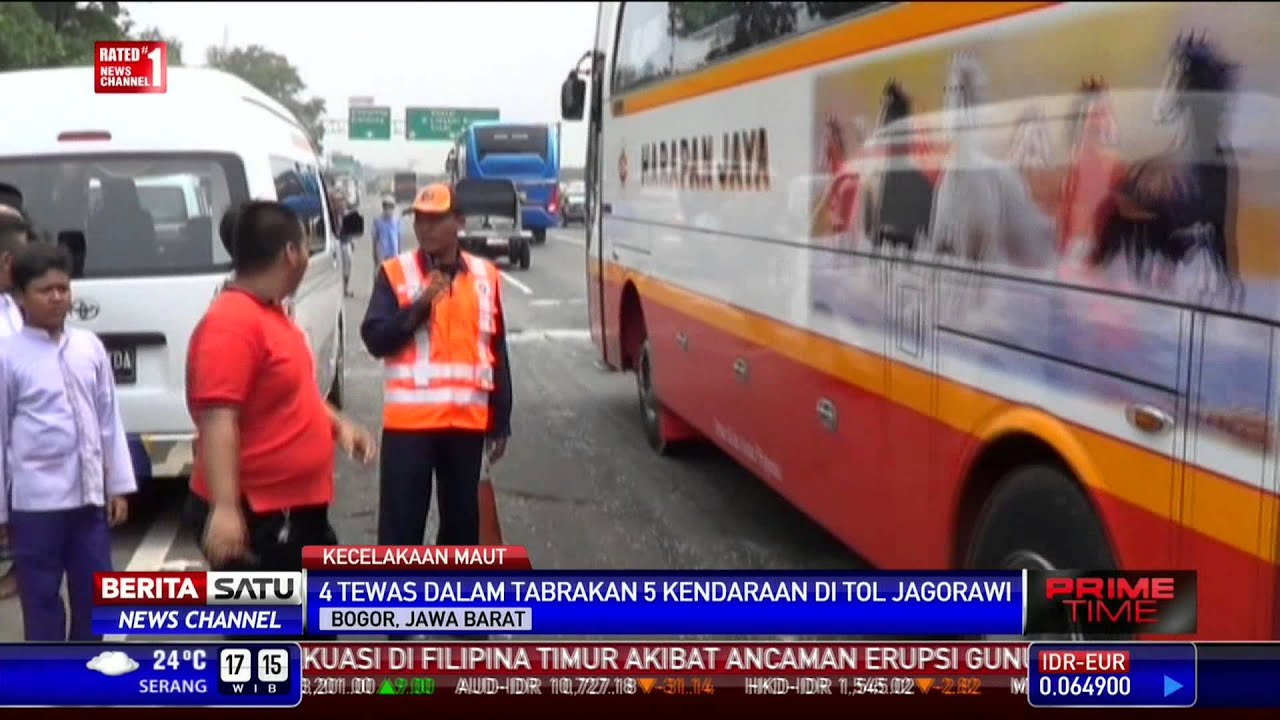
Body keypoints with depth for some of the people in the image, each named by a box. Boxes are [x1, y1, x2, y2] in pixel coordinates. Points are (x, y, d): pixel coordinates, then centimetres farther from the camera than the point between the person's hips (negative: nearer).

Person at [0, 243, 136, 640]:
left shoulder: (90, 346, 4)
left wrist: (118, 486, 7)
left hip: (90, 495, 4)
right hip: (36, 501, -4)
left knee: (94, 592, 13)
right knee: (41, 597, 7)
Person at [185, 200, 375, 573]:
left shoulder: (269, 314, 10)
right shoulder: (231, 324, -23)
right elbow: (217, 421, -30)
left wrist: (339, 424, 14)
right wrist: (225, 507, -36)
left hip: (296, 507, 11)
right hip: (253, 516, -11)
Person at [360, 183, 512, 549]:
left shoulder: (485, 275, 7)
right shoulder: (394, 272, -1)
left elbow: (497, 352, 10)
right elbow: (375, 339, -9)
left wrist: (501, 420, 9)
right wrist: (420, 305, -21)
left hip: (468, 419, 3)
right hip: (409, 419, -3)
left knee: (462, 518, 13)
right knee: (402, 522, -1)